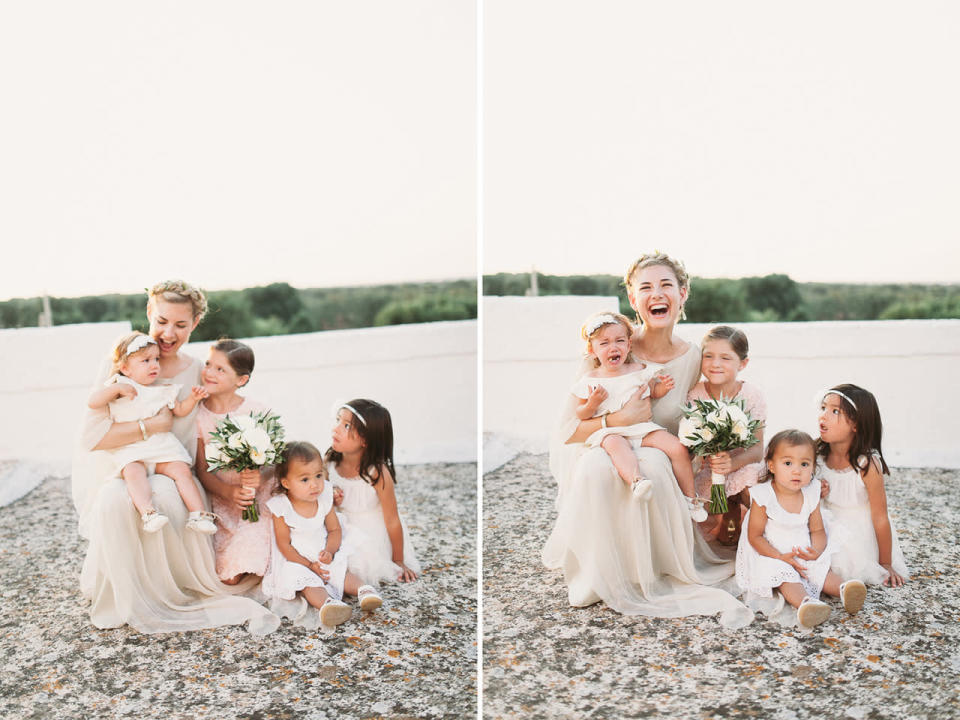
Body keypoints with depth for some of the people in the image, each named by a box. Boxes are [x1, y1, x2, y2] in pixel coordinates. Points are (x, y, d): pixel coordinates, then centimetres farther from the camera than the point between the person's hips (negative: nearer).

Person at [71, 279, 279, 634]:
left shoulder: (196, 373, 4)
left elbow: (193, 445, 6)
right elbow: (91, 436, -15)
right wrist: (153, 426, -21)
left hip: (164, 472, 2)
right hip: (111, 475, -1)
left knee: (167, 498, -34)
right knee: (115, 501, -37)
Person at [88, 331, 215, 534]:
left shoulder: (162, 390, 19)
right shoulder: (120, 386, 6)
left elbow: (179, 410, 27)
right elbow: (92, 403, -4)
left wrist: (192, 399, 8)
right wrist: (117, 388, -14)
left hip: (163, 448, 4)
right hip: (130, 451, -4)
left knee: (182, 470, -19)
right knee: (133, 472, -34)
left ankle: (198, 514, -21)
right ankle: (148, 513, -47)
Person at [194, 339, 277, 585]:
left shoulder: (257, 412, -8)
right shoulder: (198, 414, -2)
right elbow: (202, 470, -3)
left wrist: (262, 476, -28)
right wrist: (228, 492, -21)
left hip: (259, 497, -2)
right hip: (220, 499, 2)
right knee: (228, 578, -10)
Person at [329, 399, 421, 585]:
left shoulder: (377, 473, -27)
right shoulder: (331, 462, -12)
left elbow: (392, 522, -17)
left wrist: (398, 562, -7)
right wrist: (330, 501, -15)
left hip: (373, 540, -5)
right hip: (343, 533, 5)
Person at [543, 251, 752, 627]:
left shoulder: (693, 359, -3)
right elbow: (566, 431, -13)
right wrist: (618, 420, -28)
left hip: (655, 461, 2)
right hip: (599, 456, -2)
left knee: (653, 466, -34)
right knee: (599, 466, -37)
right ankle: (605, 579, -17)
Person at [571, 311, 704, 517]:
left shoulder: (639, 370, 8)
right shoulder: (590, 381, 1)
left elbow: (652, 393, 24)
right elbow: (580, 415, 4)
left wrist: (662, 387, 1)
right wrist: (592, 404, -17)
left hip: (642, 427, 3)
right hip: (609, 431, -3)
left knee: (678, 448, -13)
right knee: (616, 445, -39)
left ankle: (689, 497, 2)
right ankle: (636, 482, -62)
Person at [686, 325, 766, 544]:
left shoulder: (752, 395, -9)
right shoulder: (695, 395, -8)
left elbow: (757, 448, -13)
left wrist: (734, 462, -34)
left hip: (743, 464, 0)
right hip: (707, 467, 1)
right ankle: (729, 513, 7)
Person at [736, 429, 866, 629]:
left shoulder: (811, 495, -2)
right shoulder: (763, 496, -16)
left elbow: (817, 530, 4)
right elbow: (755, 536, -13)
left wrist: (816, 550, -19)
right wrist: (780, 557, -24)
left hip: (805, 555, 6)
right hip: (771, 557, -6)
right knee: (784, 575, -32)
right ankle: (805, 602, -56)